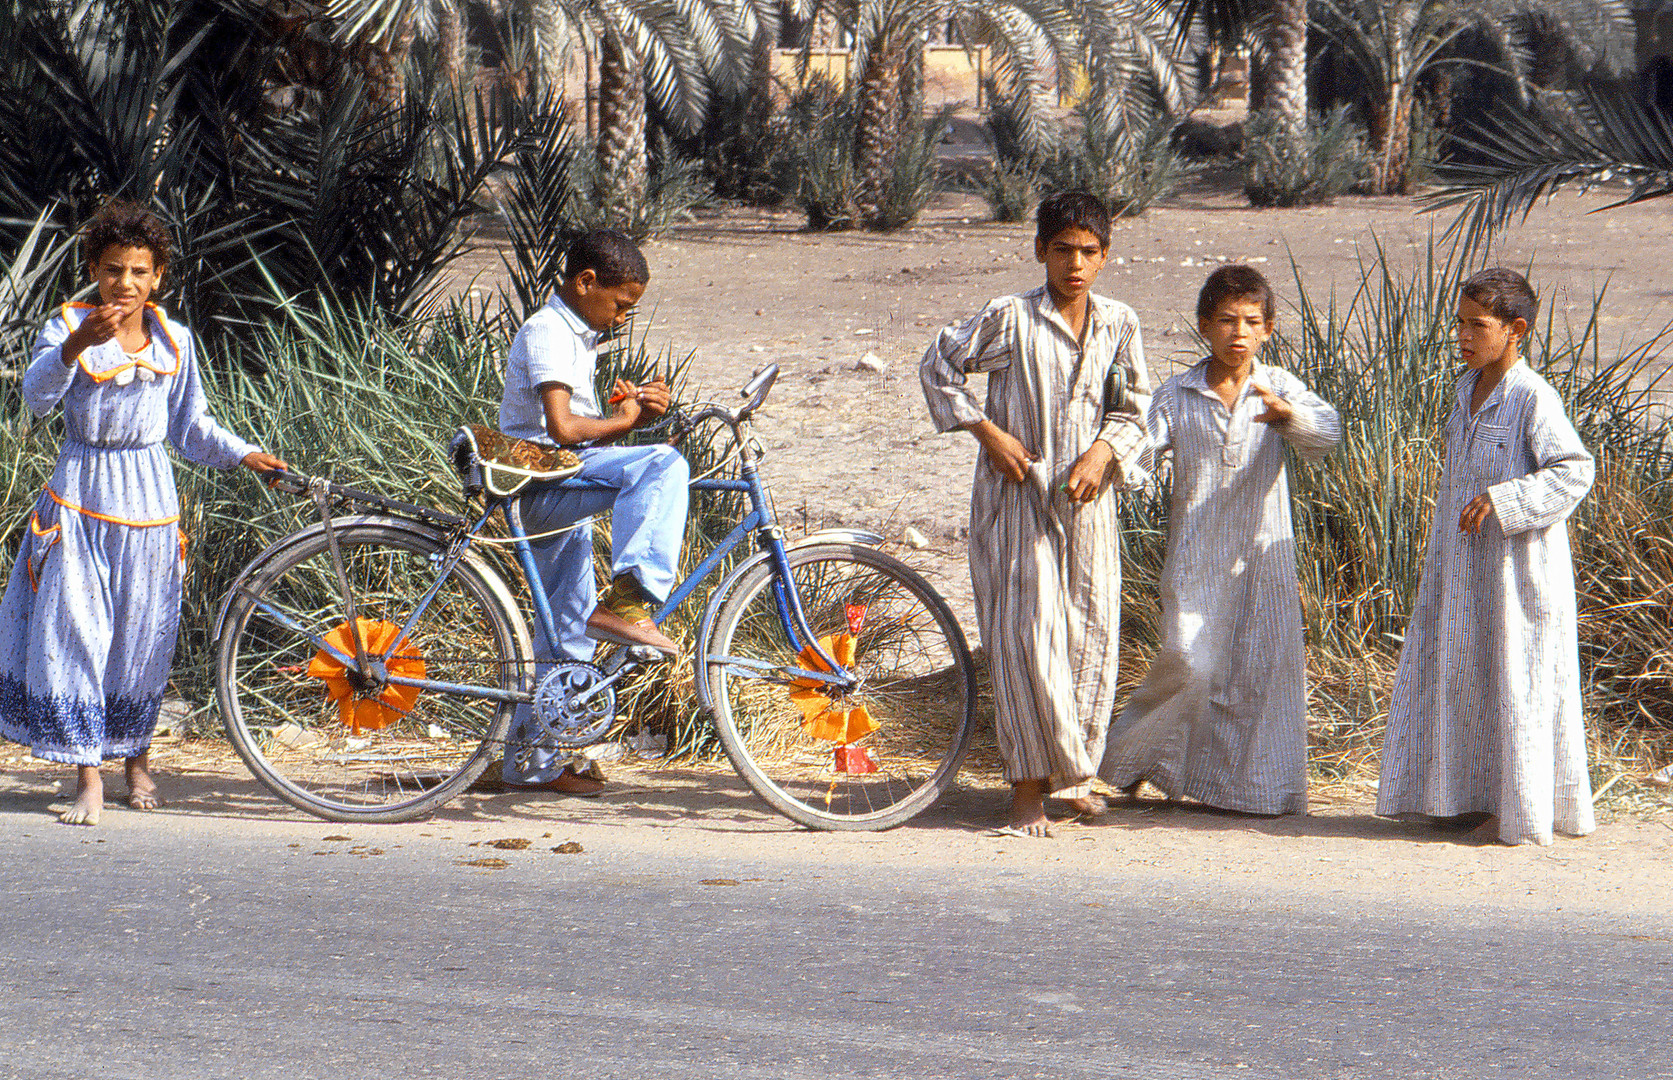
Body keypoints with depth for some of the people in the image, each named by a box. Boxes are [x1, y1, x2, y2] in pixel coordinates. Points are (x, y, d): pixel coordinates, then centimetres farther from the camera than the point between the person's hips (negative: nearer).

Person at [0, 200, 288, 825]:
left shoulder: (173, 341, 5)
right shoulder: (68, 327, -6)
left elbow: (188, 427, 16)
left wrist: (244, 455, 3)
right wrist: (76, 346, -41)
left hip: (147, 499, 3)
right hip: (80, 496, -3)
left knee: (142, 634, 7)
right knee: (74, 629, -8)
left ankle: (137, 757, 27)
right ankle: (88, 777, -5)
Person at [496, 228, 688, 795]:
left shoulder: (575, 336, 20)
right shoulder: (547, 333, -13)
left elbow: (592, 433, 18)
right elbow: (562, 428, -24)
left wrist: (636, 411, 0)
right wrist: (620, 420, -9)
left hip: (558, 498, 11)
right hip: (541, 487, -11)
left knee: (568, 636, 15)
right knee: (663, 465, -28)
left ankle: (532, 759, 22)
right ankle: (626, 600, -35)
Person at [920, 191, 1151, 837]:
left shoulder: (1119, 325, 5)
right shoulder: (1009, 319, -7)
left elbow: (1132, 409, 12)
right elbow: (939, 367, 2)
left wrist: (1104, 452, -7)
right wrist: (988, 432, -6)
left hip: (1085, 500, 4)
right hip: (1015, 499, -4)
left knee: (1090, 636, 5)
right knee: (1025, 637, -8)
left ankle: (1070, 770, 23)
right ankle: (1028, 788, -2)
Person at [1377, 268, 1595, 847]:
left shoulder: (1533, 398, -14)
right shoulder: (1467, 391, 11)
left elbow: (1574, 471, -20)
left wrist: (1501, 501, -26)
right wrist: (1441, 555, 20)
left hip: (1520, 566, -8)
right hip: (1463, 566, 8)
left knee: (1517, 680, -3)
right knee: (1461, 677, 10)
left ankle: (1525, 810, 4)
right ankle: (1473, 797, 19)